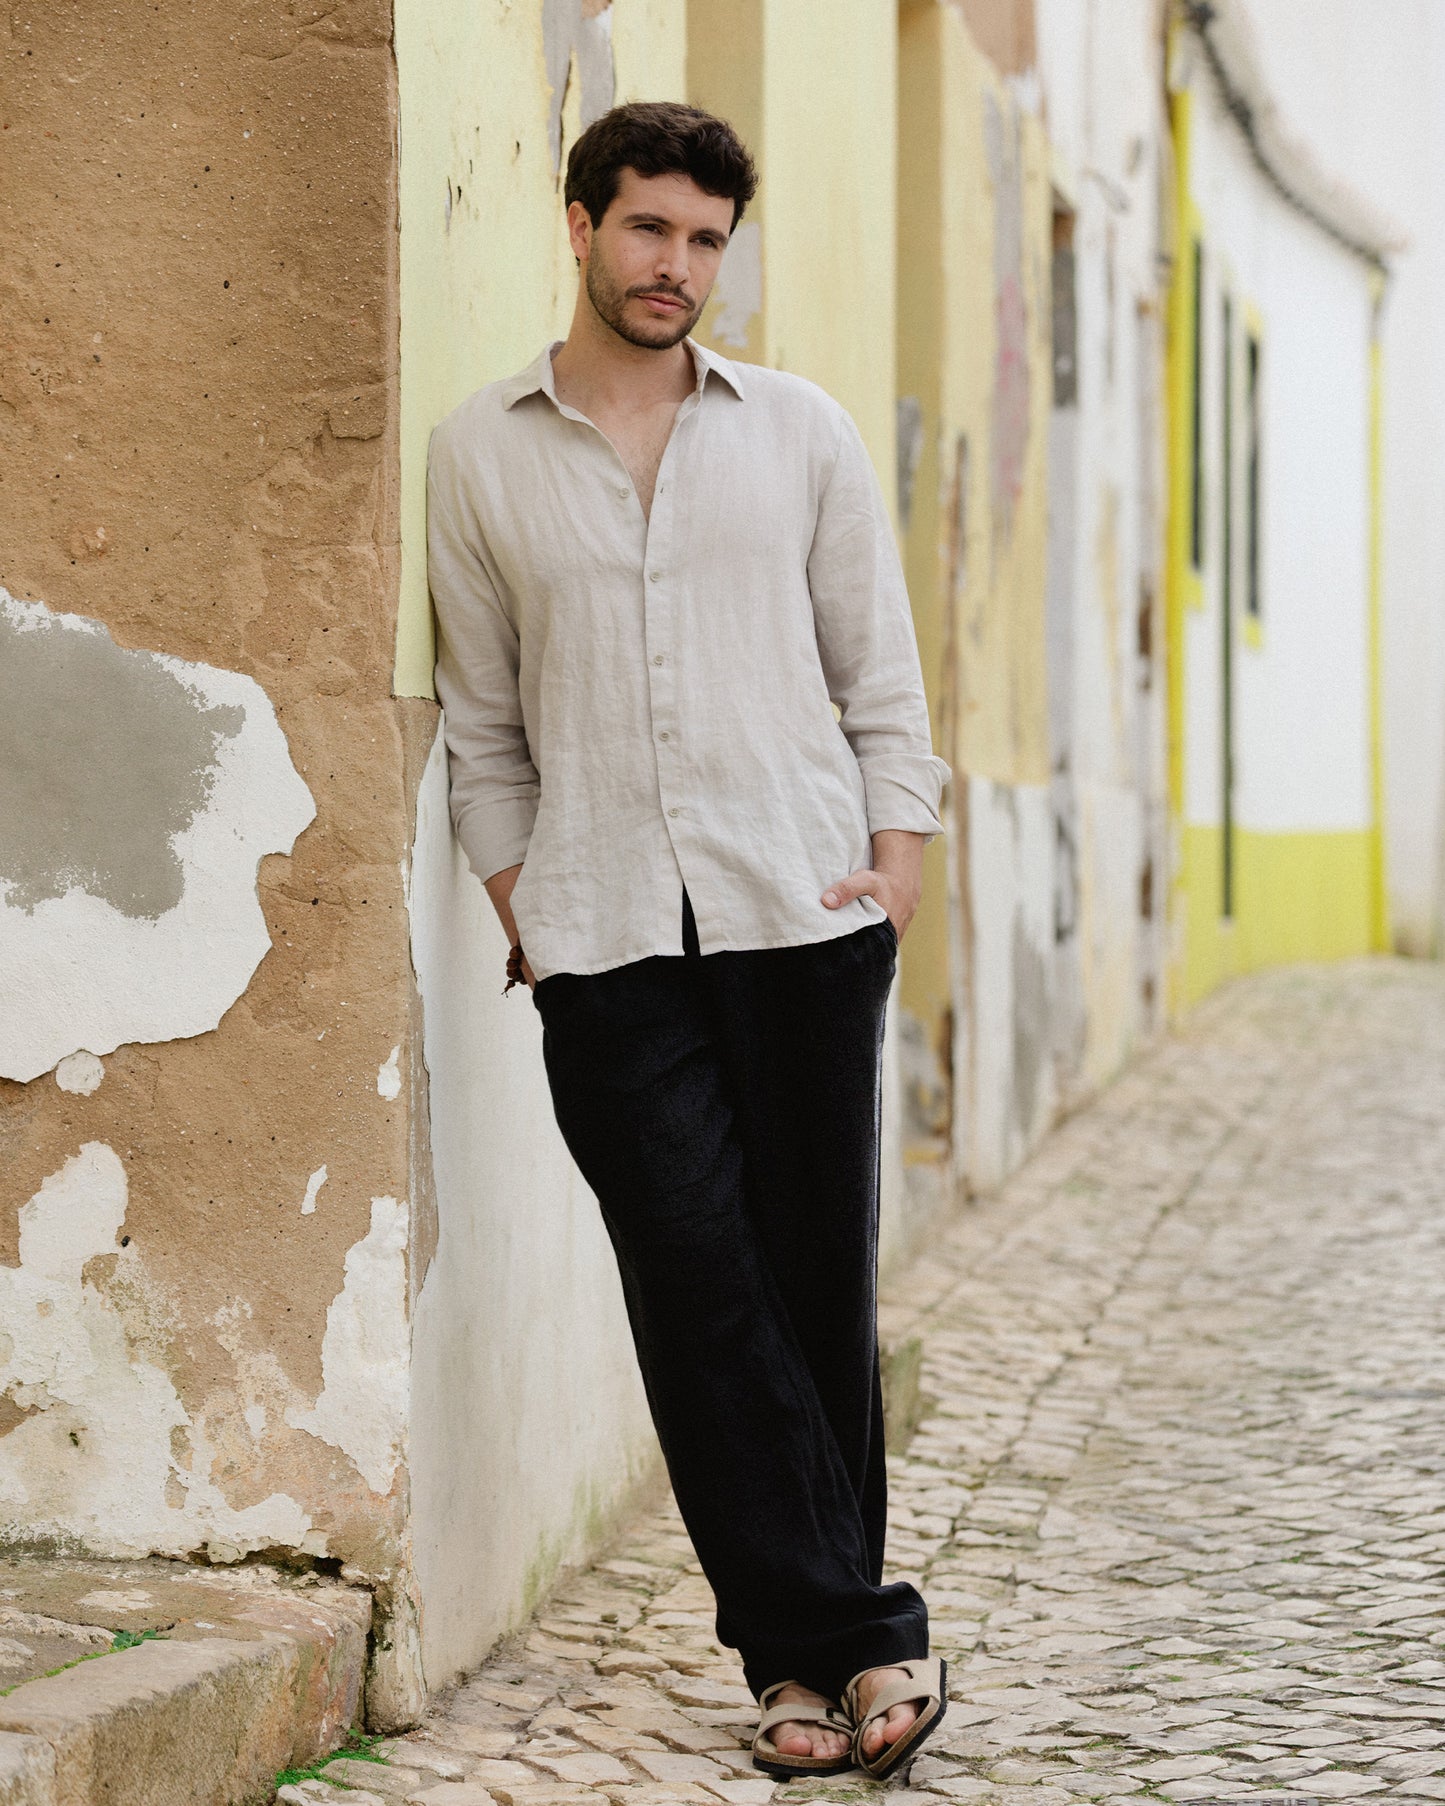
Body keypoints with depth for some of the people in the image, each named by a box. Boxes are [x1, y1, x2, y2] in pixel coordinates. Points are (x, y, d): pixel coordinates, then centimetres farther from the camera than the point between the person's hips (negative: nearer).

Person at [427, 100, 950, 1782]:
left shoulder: (798, 429, 10)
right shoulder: (478, 455, 8)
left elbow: (881, 674, 12)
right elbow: (481, 722, 11)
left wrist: (895, 865, 2)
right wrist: (519, 910, 3)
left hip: (804, 913, 1)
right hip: (604, 937, -1)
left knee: (819, 1281, 3)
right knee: (699, 1292, -6)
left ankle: (805, 1644, 14)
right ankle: (856, 1633, 0)